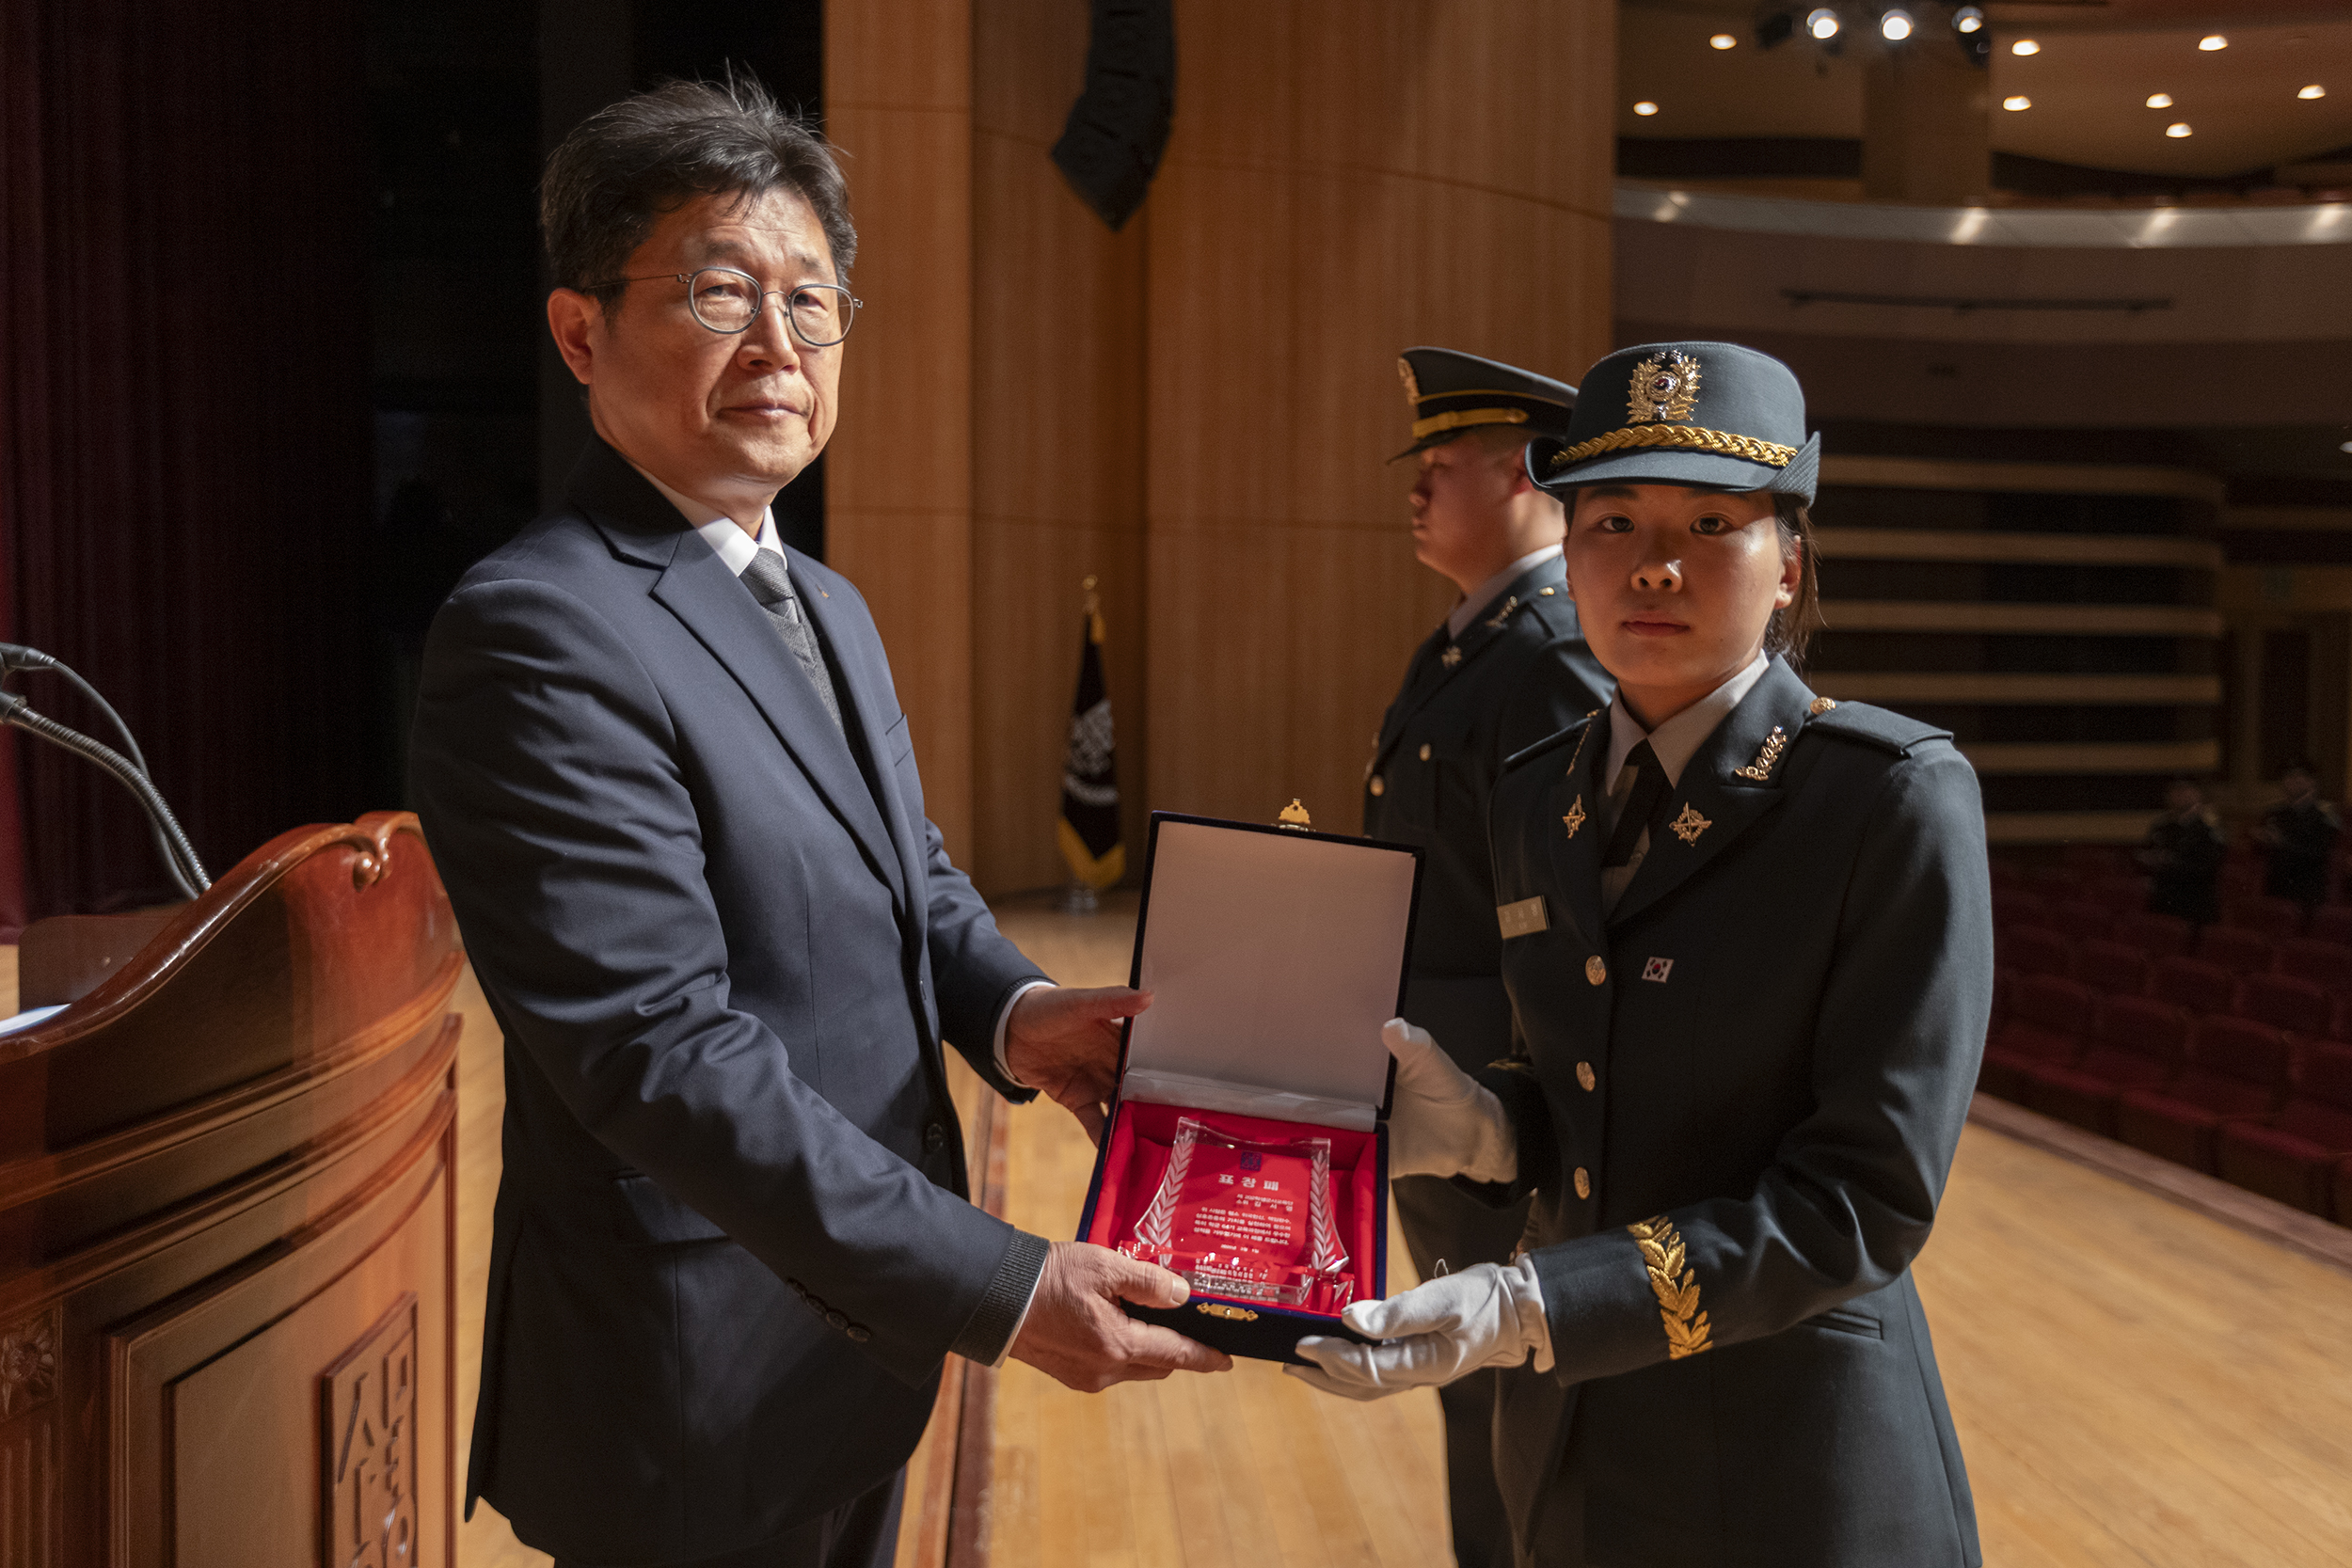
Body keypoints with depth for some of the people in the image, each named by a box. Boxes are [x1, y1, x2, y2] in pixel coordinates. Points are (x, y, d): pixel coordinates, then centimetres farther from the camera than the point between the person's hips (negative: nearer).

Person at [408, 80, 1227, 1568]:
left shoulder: (828, 606, 9)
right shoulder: (540, 635, -21)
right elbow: (663, 1052, -26)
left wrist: (1009, 1005, -6)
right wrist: (1001, 1288, -25)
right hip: (701, 1400, -8)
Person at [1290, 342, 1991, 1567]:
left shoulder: (1897, 797, -18)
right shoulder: (1536, 801, 1)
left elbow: (1870, 1195, -21)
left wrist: (1532, 1310, -28)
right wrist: (1477, 1127, -12)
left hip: (1795, 1466, -5)